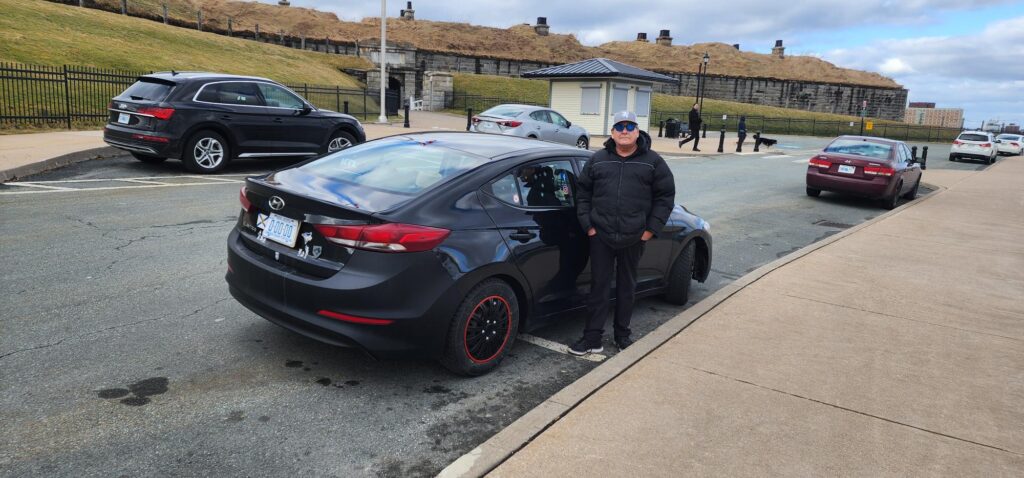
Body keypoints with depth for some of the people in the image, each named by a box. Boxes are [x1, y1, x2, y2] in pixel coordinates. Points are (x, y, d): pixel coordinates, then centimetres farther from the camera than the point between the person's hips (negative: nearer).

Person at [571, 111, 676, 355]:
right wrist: (587, 224, 1)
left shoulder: (652, 161, 2)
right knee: (599, 286, 3)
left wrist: (651, 229, -4)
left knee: (626, 286, 12)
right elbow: (583, 192, 10)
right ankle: (592, 338, 9)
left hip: (634, 238, 0)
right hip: (601, 236, 1)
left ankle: (622, 334, 27)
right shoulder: (598, 160, 7)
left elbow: (665, 196, 3)